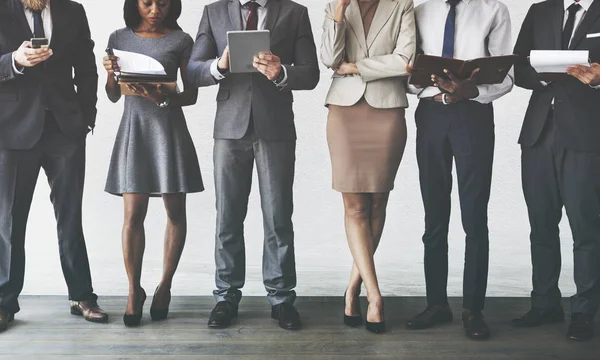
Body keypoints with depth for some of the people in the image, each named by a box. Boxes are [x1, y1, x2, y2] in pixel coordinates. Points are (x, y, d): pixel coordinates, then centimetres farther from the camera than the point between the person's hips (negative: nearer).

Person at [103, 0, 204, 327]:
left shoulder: (181, 40, 2)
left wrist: (164, 98, -17)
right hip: (133, 128, 1)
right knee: (133, 214, -4)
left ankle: (165, 286, 16)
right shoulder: (119, 39, 8)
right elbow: (113, 96, 10)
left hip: (169, 127, -1)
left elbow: (191, 95, 1)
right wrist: (110, 74, -10)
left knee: (175, 211, 3)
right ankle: (134, 290, 6)